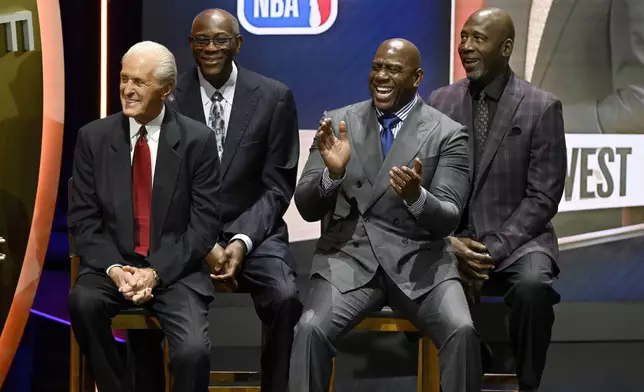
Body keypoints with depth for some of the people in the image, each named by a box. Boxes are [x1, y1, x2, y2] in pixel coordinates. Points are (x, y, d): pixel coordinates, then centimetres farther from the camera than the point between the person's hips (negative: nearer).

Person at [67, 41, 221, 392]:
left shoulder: (197, 140, -3)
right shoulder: (93, 137, 2)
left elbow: (205, 224, -5)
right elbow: (83, 219, 2)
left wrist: (156, 271, -16)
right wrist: (114, 268, -15)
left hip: (175, 270, -2)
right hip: (112, 265, 2)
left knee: (193, 351, -27)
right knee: (82, 300, -31)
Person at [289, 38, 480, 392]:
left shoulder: (447, 134, 3)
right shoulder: (339, 123, 8)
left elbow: (448, 218, -6)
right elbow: (306, 207, 3)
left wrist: (416, 196, -28)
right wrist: (333, 172, -18)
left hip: (419, 260, -1)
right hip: (349, 257, 1)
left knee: (462, 332, -27)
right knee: (311, 329, -27)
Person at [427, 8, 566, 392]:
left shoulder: (542, 107, -3)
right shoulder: (441, 101, 7)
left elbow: (543, 197, -7)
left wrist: (494, 248, -18)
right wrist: (449, 242, -12)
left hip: (516, 239, -3)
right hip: (451, 238, 3)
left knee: (533, 285, -36)